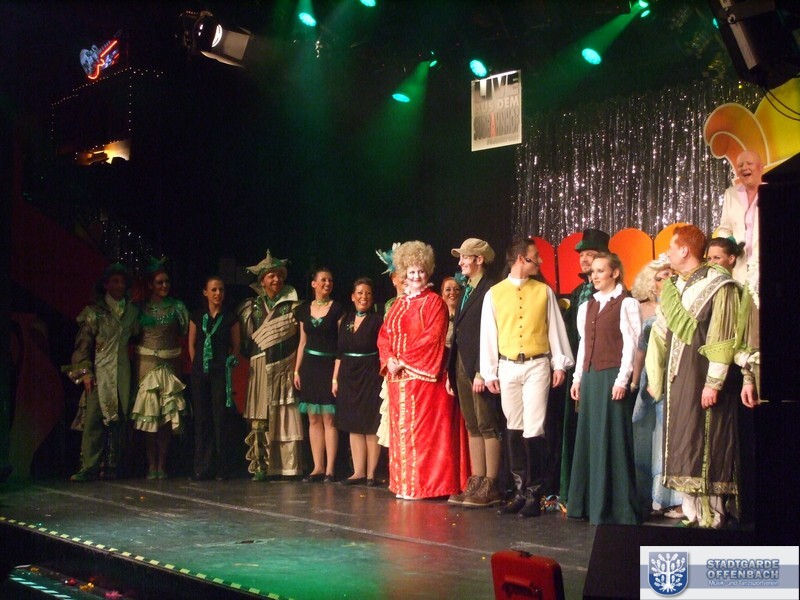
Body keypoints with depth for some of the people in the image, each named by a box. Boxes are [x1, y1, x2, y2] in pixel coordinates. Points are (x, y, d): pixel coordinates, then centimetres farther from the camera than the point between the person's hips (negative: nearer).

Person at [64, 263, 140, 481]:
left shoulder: (132, 311, 14)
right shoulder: (94, 311, 3)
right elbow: (83, 344, 0)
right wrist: (85, 371, -7)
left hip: (123, 373, 4)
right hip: (99, 372, -3)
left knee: (118, 420, 2)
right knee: (94, 418, -11)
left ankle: (111, 467, 9)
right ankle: (89, 467, -11)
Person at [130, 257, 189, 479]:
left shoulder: (177, 307, 9)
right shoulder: (141, 308, 9)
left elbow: (183, 334, 7)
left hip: (170, 362, 0)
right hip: (146, 362, 0)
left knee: (167, 413, -4)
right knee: (148, 413, -4)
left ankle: (162, 464, 1)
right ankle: (151, 465, 0)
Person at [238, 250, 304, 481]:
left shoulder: (293, 306, 5)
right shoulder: (252, 307, 11)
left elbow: (302, 337, 2)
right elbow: (245, 340, 14)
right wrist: (250, 359, 4)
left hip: (286, 368, -1)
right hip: (261, 370, 1)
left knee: (287, 416, -5)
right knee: (260, 417, -4)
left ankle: (289, 466, -4)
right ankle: (260, 466, -2)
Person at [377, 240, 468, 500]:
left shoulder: (434, 302, -3)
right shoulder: (398, 305, 17)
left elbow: (432, 338, -13)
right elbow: (384, 335, 13)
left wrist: (405, 361, -16)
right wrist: (389, 359, -6)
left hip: (423, 375, -7)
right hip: (398, 376, 7)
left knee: (422, 429, -7)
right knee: (400, 429, 7)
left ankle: (423, 484, -3)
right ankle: (404, 483, 13)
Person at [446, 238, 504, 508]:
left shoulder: (490, 290, -10)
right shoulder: (466, 291, 17)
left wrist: (482, 372, -19)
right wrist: (451, 370, 13)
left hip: (480, 366, -9)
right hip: (461, 365, 9)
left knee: (488, 427, -4)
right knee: (472, 427, 10)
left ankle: (490, 487, -2)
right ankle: (476, 483, 13)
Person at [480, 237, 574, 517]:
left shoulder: (544, 291, 5)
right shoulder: (494, 294, 4)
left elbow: (555, 328, 6)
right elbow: (488, 335, 5)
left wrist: (560, 364, 1)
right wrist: (489, 373, 2)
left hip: (538, 366, -1)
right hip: (508, 367, 2)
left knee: (533, 429, -7)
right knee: (514, 429, 8)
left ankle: (534, 495, 0)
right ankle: (520, 492, 16)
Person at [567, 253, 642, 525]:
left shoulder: (626, 303, -5)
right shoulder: (587, 306, 16)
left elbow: (631, 343, -10)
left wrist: (622, 380, -15)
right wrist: (578, 378, 12)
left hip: (613, 377, -7)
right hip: (590, 377, 7)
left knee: (612, 438, -5)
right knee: (589, 439, 8)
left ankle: (616, 507, 1)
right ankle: (588, 502, 14)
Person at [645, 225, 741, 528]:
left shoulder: (718, 285, -8)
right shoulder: (672, 286, 13)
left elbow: (722, 340, -13)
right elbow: (661, 335, 15)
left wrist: (714, 383, -17)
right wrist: (656, 378, 11)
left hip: (703, 378, -7)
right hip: (676, 378, 7)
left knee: (705, 449, -6)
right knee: (680, 448, 7)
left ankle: (711, 518, -1)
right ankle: (692, 516, 13)